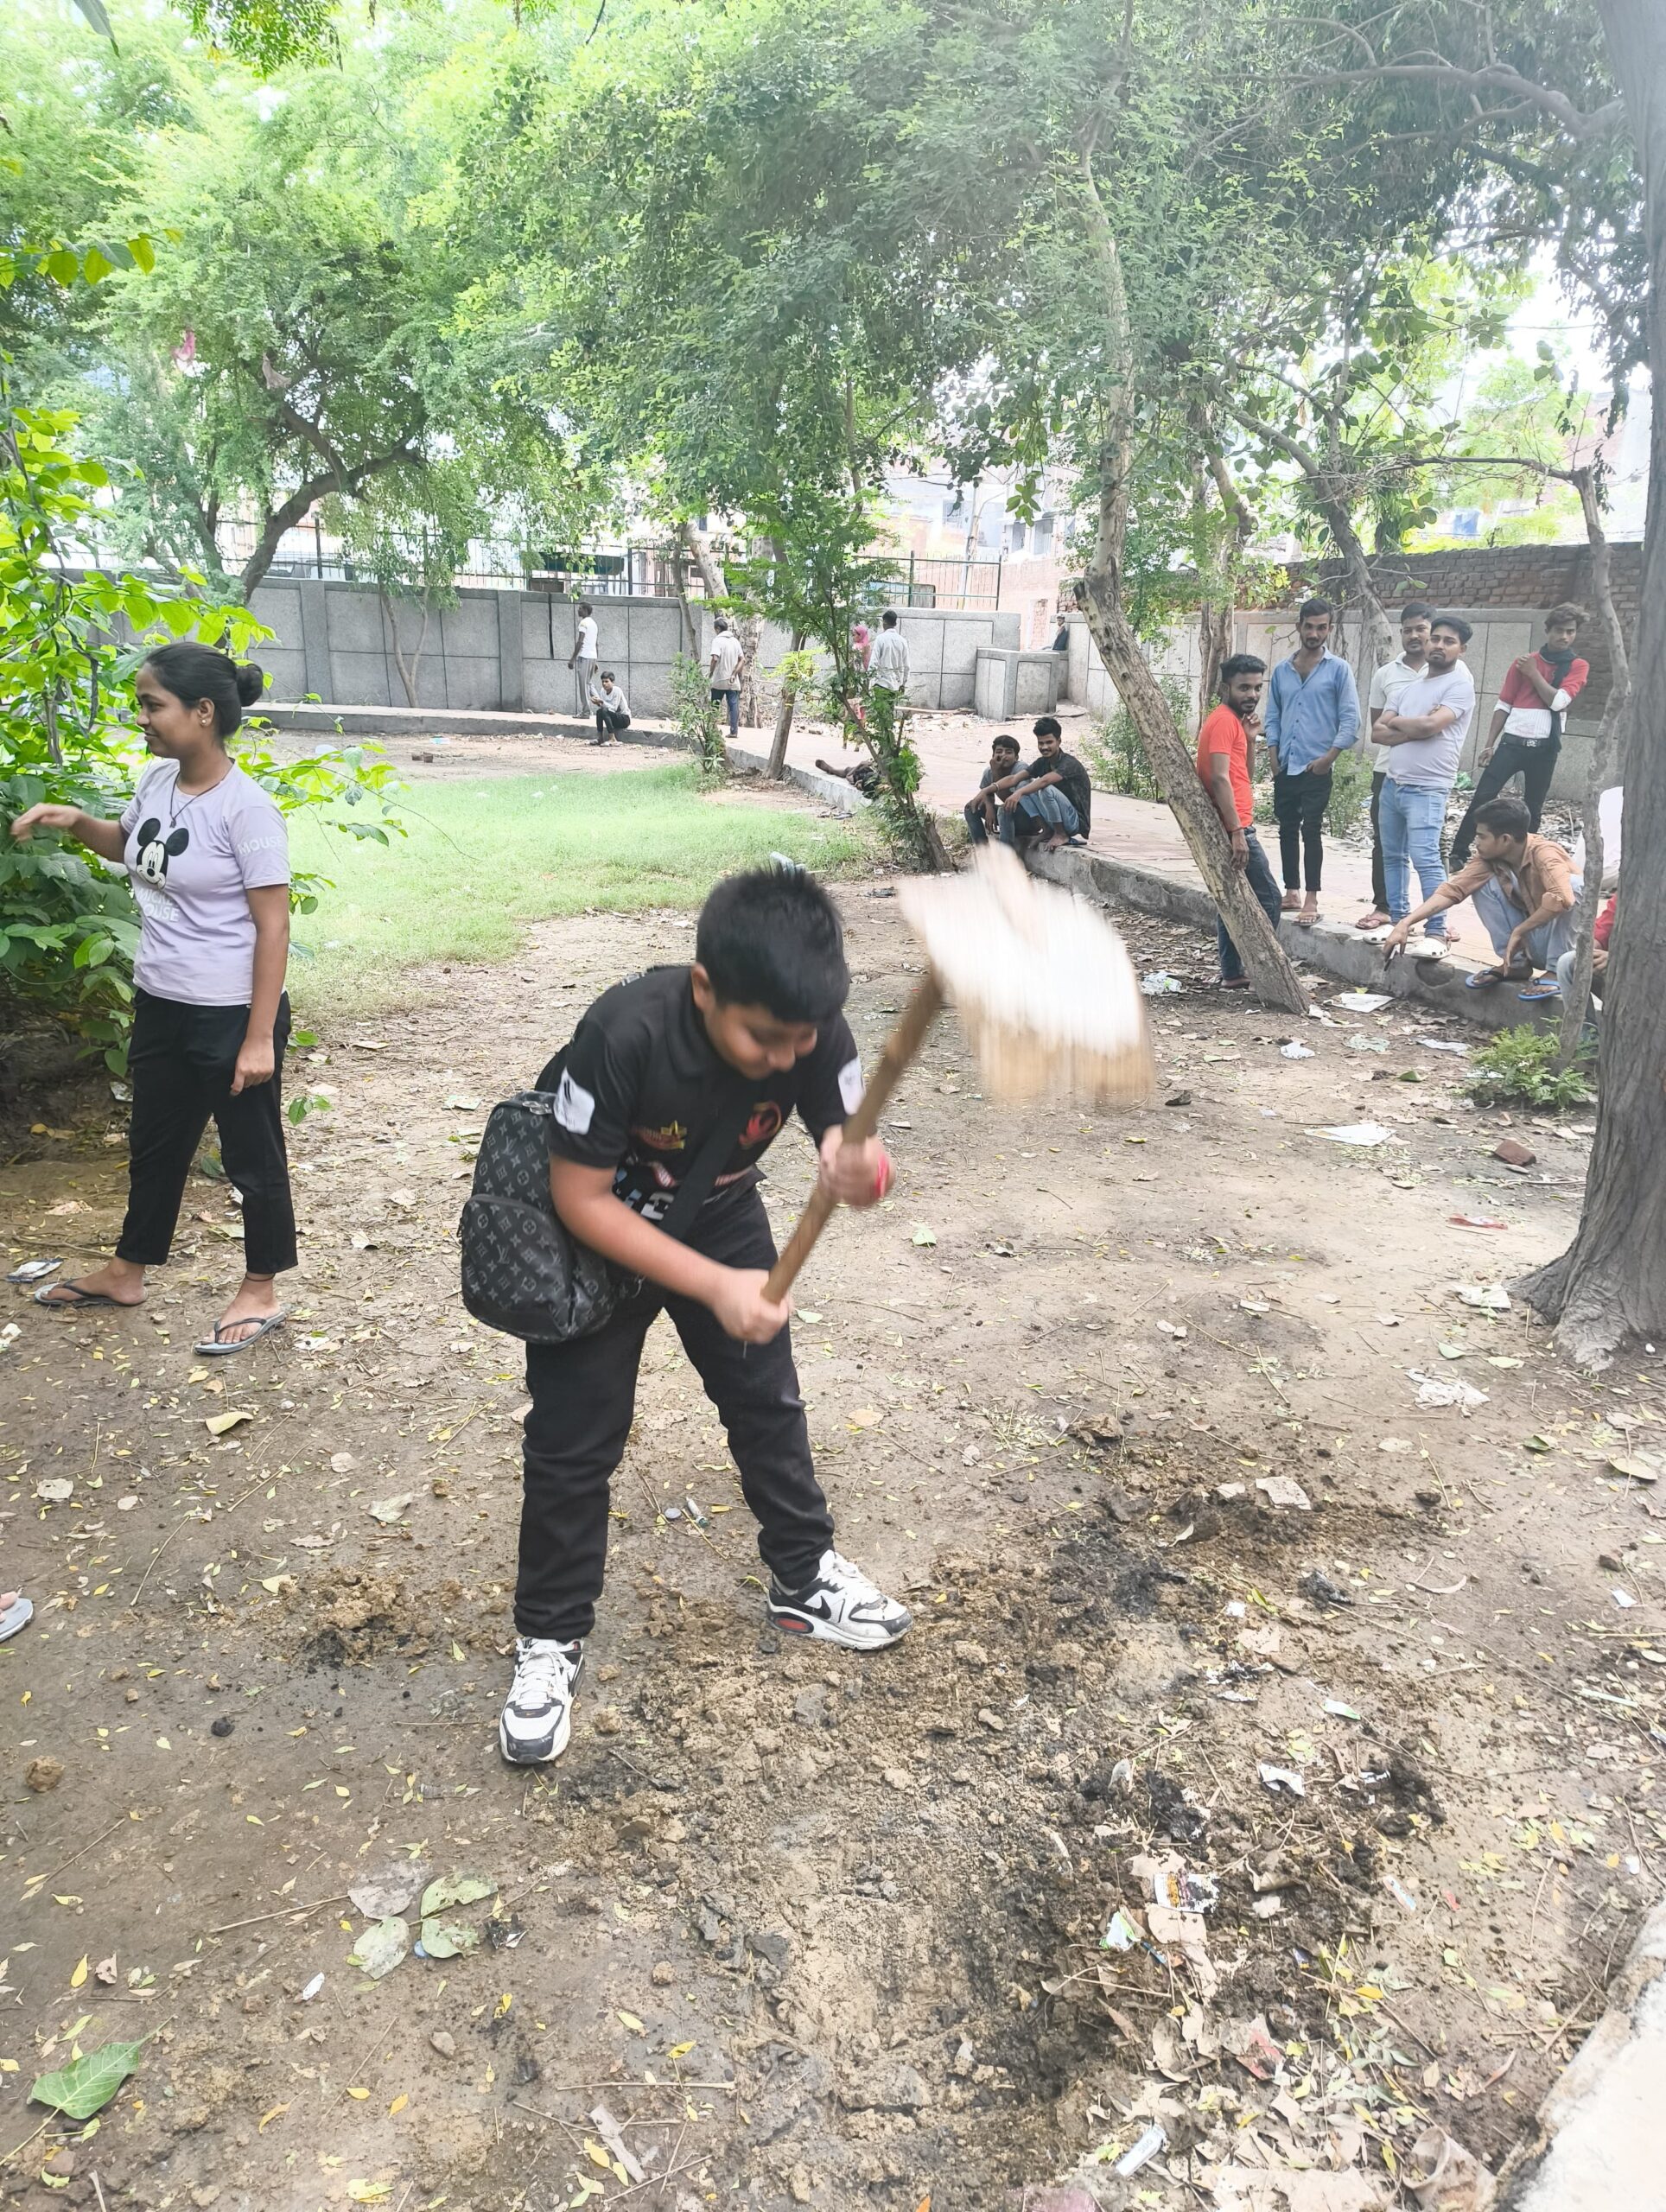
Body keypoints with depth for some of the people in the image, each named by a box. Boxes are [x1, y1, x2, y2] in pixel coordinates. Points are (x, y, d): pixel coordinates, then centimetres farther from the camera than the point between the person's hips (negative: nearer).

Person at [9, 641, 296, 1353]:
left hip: (231, 1015, -8)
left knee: (250, 1155, 8)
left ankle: (260, 1293, 24)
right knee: (154, 1145, 23)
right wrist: (75, 821, 4)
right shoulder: (157, 780, 3)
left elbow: (272, 927, -19)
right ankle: (125, 1273, 40)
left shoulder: (245, 808, -20)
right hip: (160, 1006, 8)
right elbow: (127, 846, 26)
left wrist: (259, 1037, -19)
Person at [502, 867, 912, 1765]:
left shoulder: (812, 1029, -27)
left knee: (768, 1401, 13)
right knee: (575, 1440, 1)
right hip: (597, 1234, -4)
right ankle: (549, 1638, 21)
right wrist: (715, 1286, -33)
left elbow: (853, 1150, -20)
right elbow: (581, 1198, -29)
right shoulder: (624, 1033, -38)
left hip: (719, 1217, 4)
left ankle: (804, 1578, 34)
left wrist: (857, 1168, -45)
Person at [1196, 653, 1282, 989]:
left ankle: (1233, 975, 17)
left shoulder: (1234, 721, 18)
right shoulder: (1223, 720, -12)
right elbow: (1220, 778, -22)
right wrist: (1237, 832, -26)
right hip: (1234, 828, -10)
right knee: (1269, 898, -7)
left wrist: (1250, 738, 5)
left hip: (1233, 828, 10)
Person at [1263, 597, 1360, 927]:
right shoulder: (1282, 670, 10)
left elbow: (1350, 719, -5)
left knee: (1311, 831, -5)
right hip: (1285, 767, 5)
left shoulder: (1338, 669, -2)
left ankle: (1311, 900, -3)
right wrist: (1274, 757, 3)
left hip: (1316, 768, -4)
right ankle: (1291, 892, 17)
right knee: (1287, 830, 9)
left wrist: (1329, 757, -13)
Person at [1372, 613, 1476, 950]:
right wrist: (1412, 730, -11)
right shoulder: (1410, 686, 16)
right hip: (1391, 783, 8)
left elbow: (1430, 725, -19)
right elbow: (1377, 732, 6)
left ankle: (1437, 929, -11)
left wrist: (1395, 722, -1)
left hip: (1426, 790, -8)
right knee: (1393, 856, 15)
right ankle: (1397, 918, 26)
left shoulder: (1460, 683, -5)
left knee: (1425, 859, -15)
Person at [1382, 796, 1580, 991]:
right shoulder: (1489, 857, -9)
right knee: (1484, 885, -10)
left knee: (1572, 884, -31)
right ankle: (1515, 963, -2)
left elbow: (1562, 898, -44)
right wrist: (1405, 923, -25)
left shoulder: (1543, 853, -27)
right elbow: (1453, 888, -15)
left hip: (1558, 941, -6)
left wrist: (1517, 932, -33)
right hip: (1529, 943, 6)